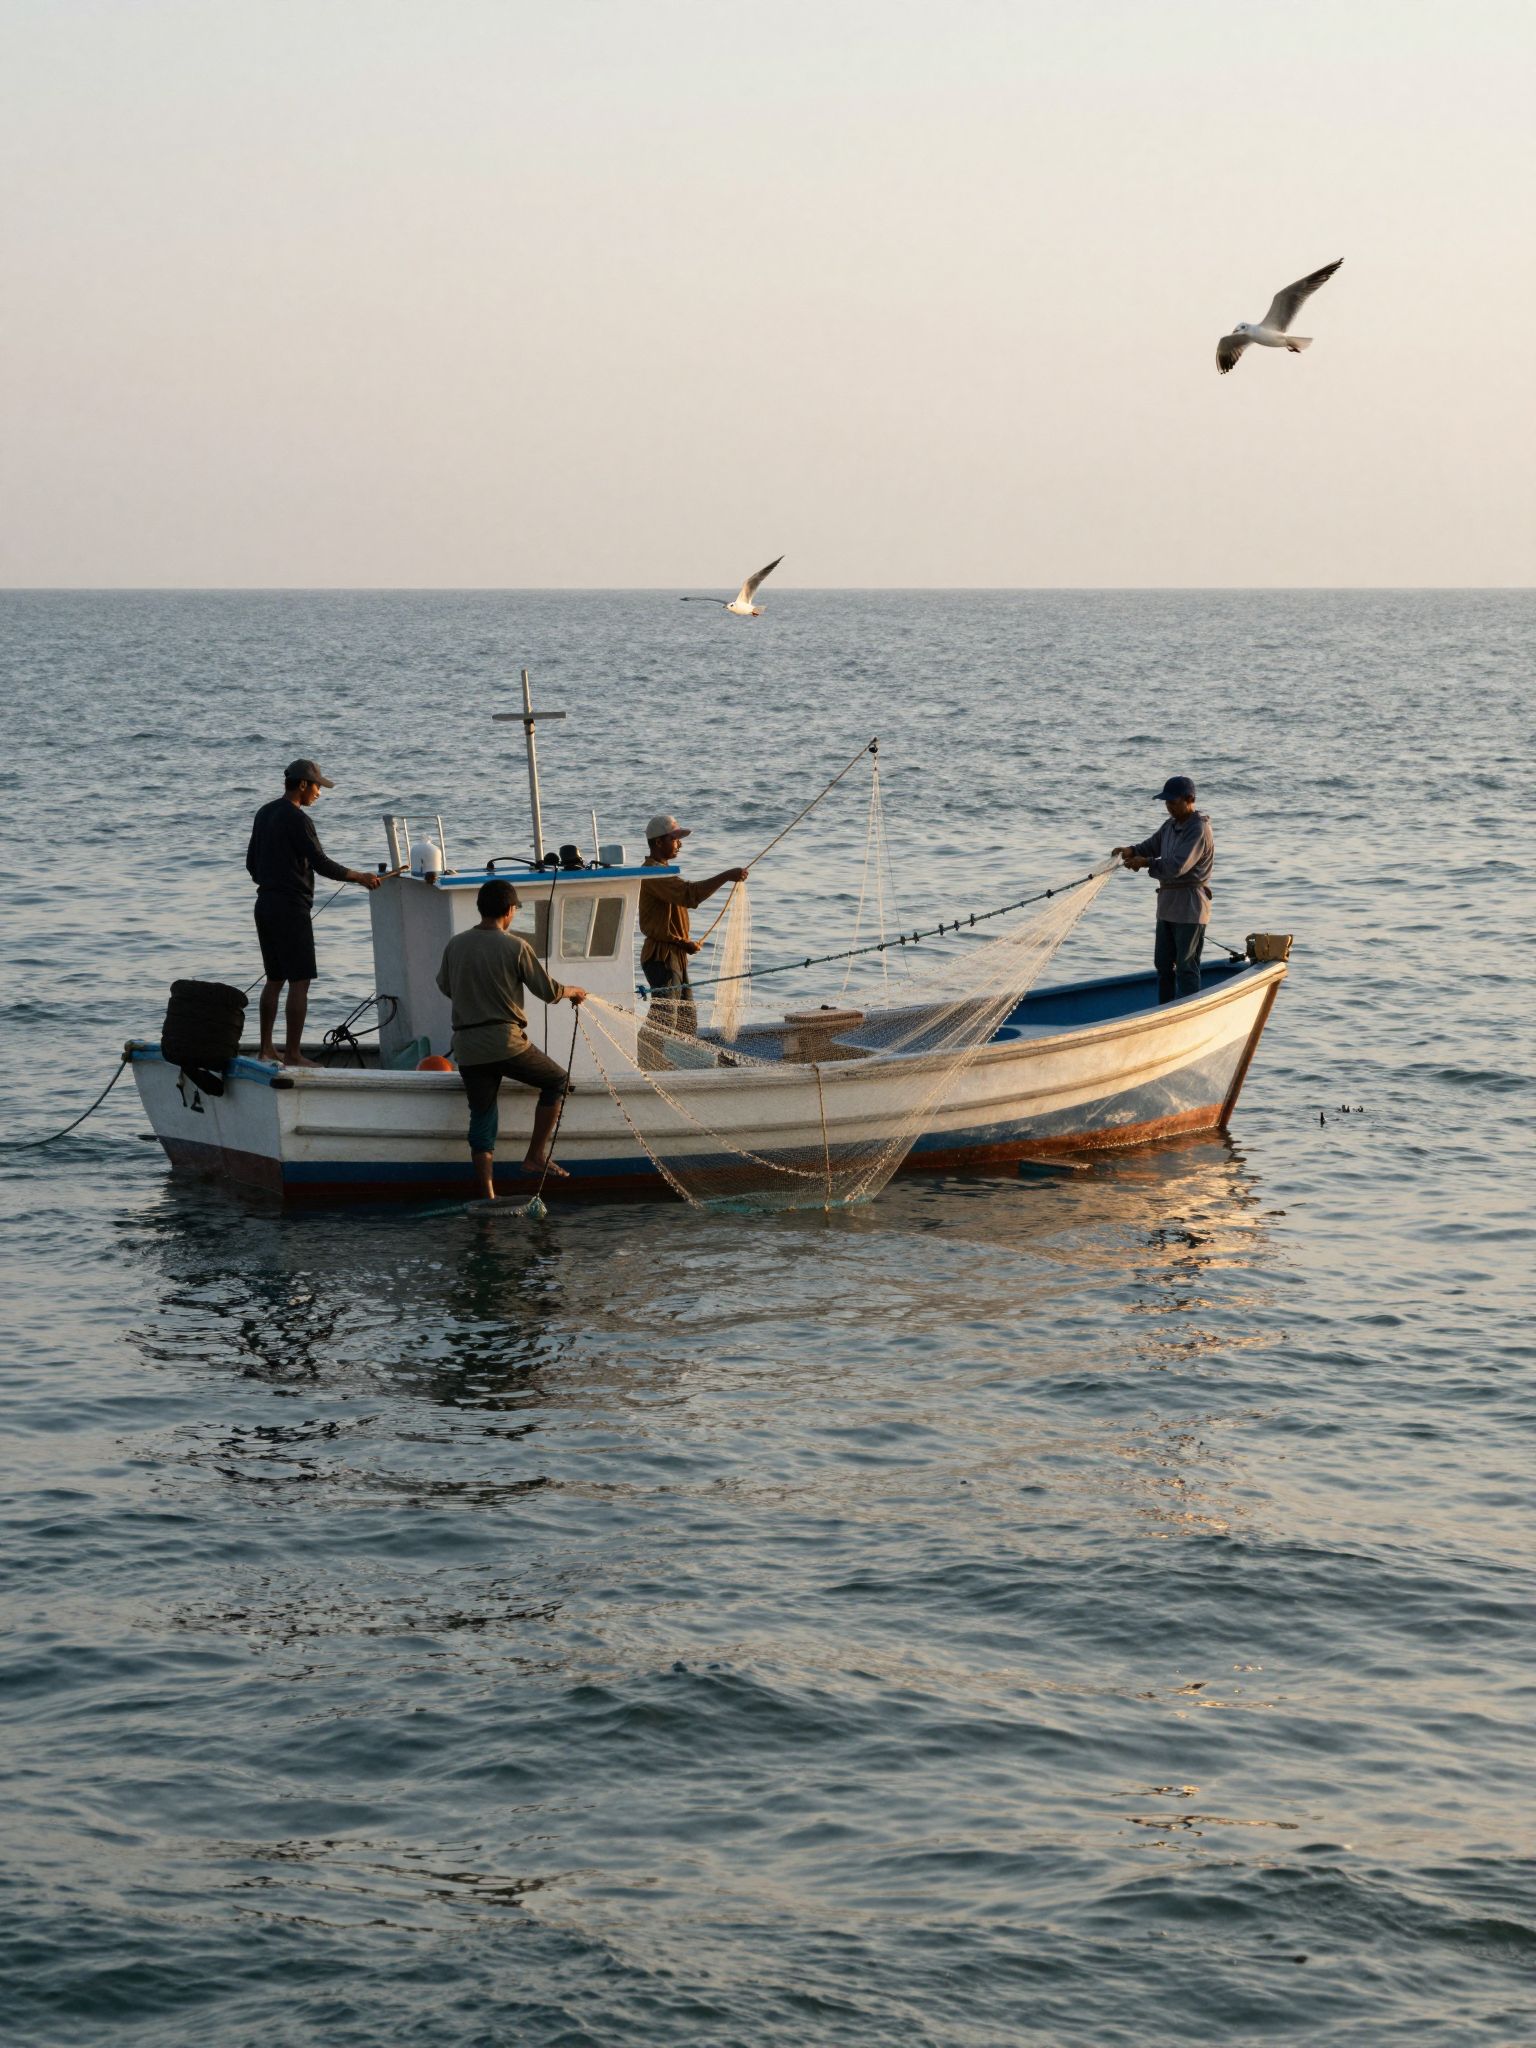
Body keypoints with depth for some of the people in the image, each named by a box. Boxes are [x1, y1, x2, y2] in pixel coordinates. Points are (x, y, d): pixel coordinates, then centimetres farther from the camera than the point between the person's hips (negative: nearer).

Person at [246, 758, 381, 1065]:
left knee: (275, 979, 15)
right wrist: (360, 877, -7)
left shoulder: (264, 813, 13)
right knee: (299, 981, -6)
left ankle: (266, 1049, 17)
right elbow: (321, 863, -17)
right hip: (291, 907, -9)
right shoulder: (297, 819, -14)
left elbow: (252, 863, 19)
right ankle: (292, 1054, -7)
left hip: (265, 904, 9)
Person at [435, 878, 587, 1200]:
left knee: (482, 1119, 9)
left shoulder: (454, 946, 6)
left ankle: (488, 1197, 3)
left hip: (467, 1049, 4)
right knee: (557, 1080, 17)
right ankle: (536, 1156, 12)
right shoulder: (516, 947, -7)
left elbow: (445, 987, 23)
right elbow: (548, 992, -2)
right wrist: (574, 992, 20)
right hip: (505, 1043, -4)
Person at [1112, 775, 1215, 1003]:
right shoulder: (1172, 824, 12)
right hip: (1168, 905, 10)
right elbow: (1152, 845, 15)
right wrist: (1132, 851, -5)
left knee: (1186, 967, -6)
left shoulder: (1198, 830, -18)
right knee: (1163, 963, 15)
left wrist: (1146, 863, -22)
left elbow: (1178, 865, -26)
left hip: (1190, 907, -9)